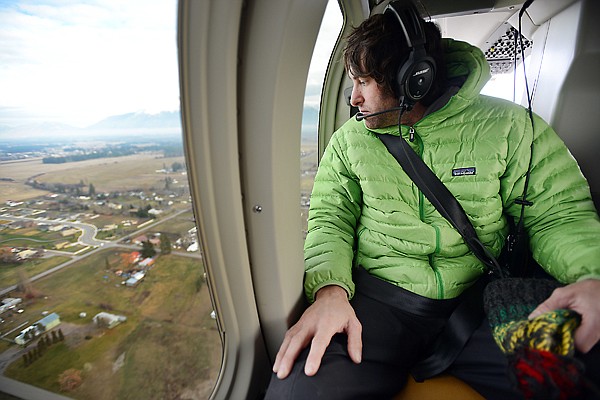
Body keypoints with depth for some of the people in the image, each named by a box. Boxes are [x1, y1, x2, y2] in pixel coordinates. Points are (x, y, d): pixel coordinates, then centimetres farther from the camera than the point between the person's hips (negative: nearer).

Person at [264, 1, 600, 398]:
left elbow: (559, 214, 4)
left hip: (478, 301, 2)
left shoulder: (508, 126, 3)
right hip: (376, 297, 0)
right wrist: (330, 289, -16)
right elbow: (330, 218, 2)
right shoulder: (350, 138, 7)